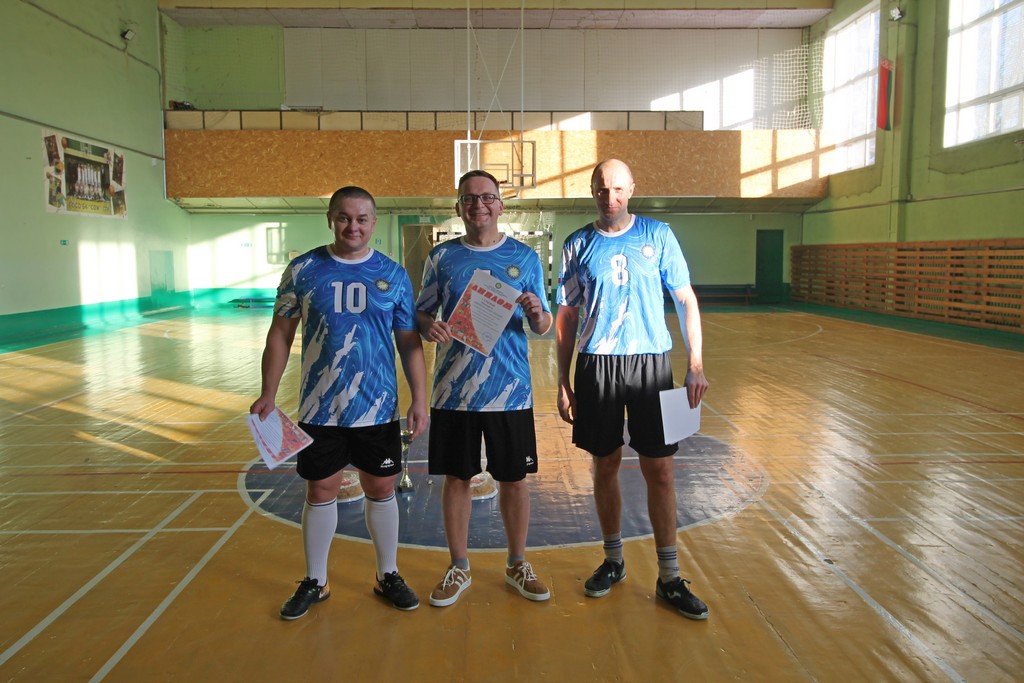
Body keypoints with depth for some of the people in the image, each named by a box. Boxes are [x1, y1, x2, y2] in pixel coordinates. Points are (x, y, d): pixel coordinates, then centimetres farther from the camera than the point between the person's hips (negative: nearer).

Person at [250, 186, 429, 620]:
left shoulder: (393, 275, 1)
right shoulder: (304, 270, 0)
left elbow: (409, 342, 3)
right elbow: (281, 334, 3)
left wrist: (420, 399, -2)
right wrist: (269, 394, -2)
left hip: (378, 407, 1)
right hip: (320, 408, 0)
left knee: (381, 489, 11)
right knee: (320, 492, 10)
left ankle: (388, 576, 30)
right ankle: (314, 582, 29)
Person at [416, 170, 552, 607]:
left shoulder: (524, 257, 4)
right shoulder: (442, 256, 4)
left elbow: (543, 328, 6)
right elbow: (421, 312, 8)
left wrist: (536, 313, -17)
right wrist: (428, 327, -15)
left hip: (510, 390, 0)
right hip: (454, 390, 0)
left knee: (514, 479, 9)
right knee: (457, 478, 9)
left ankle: (517, 565, 28)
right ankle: (459, 568, 27)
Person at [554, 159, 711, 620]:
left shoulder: (658, 236, 3)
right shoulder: (578, 245, 5)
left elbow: (686, 300, 4)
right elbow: (566, 317, 7)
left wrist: (696, 365, -4)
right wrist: (564, 382, 4)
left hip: (651, 362, -1)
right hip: (597, 366, 1)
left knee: (659, 470, 1)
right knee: (605, 466, 9)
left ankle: (669, 578, 13)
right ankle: (613, 560, 28)